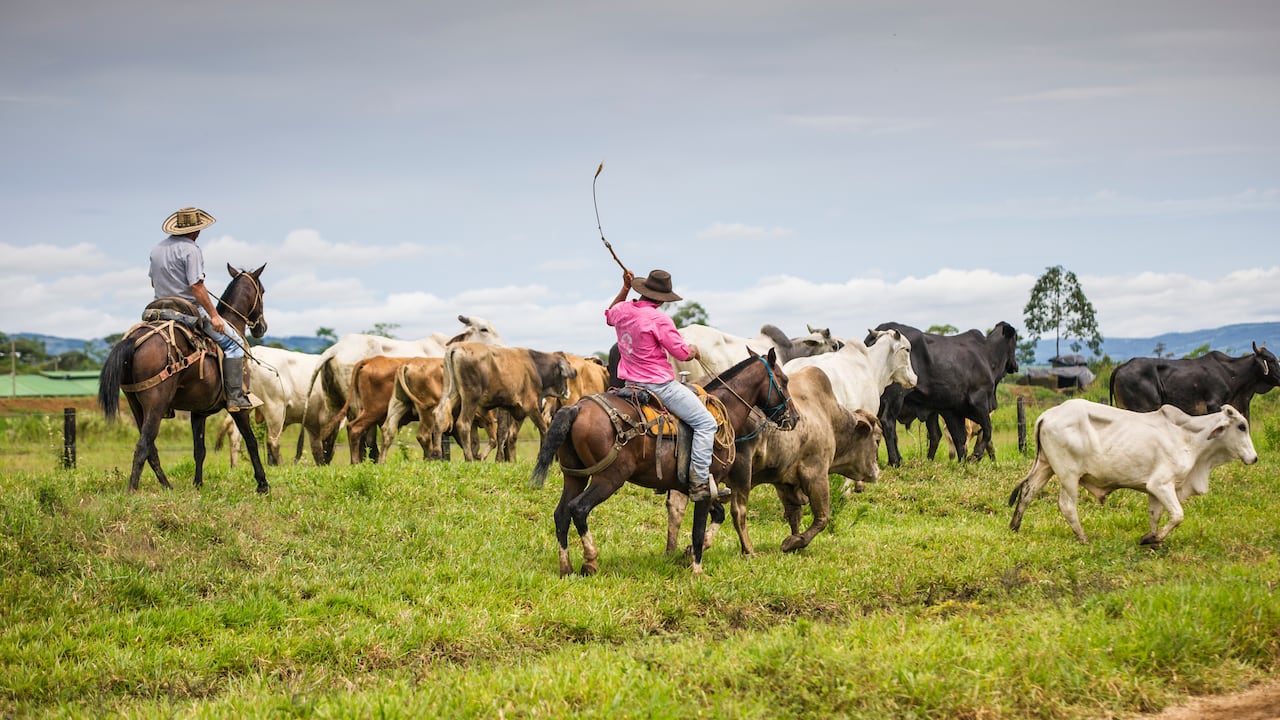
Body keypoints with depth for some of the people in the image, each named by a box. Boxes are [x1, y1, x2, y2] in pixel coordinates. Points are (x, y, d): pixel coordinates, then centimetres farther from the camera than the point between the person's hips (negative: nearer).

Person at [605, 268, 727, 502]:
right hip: (659, 384, -9)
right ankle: (699, 483, -13)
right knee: (705, 422, -6)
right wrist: (694, 349, 9)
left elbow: (609, 316, 30)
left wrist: (625, 289, 26)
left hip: (630, 381, 9)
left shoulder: (622, 310, 3)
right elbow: (683, 353, -13)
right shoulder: (659, 319, -19)